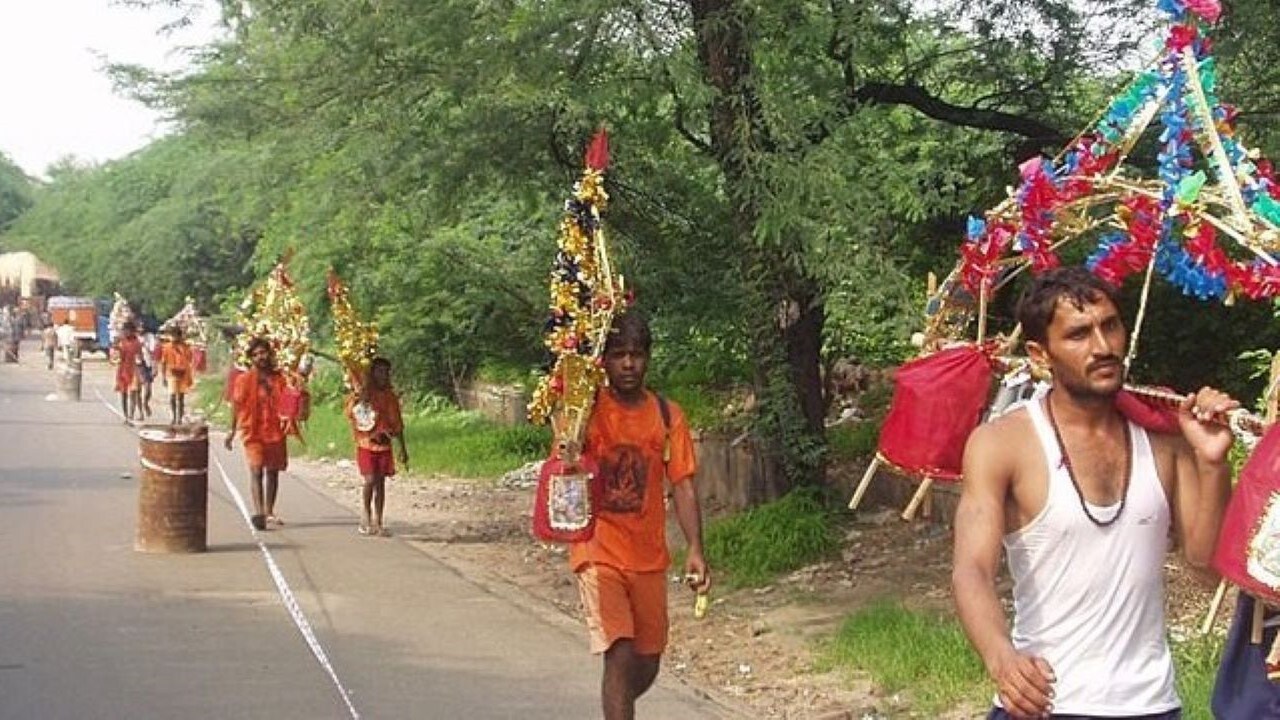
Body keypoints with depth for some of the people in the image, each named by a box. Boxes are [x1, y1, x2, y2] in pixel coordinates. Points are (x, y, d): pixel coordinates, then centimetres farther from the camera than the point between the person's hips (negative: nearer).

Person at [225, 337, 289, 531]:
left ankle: (269, 512, 23)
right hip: (253, 431, -4)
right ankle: (258, 513, -23)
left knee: (273, 472, 10)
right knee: (256, 471, -15)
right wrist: (232, 430, -1)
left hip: (275, 431, 4)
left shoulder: (279, 378, 7)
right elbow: (237, 406, 1)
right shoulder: (244, 379, -1)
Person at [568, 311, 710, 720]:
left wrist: (695, 549, -13)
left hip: (649, 558, 4)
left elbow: (683, 487, -1)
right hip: (599, 554, -4)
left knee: (647, 664, 15)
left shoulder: (667, 415, 1)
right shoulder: (587, 408, -5)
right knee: (620, 655, -17)